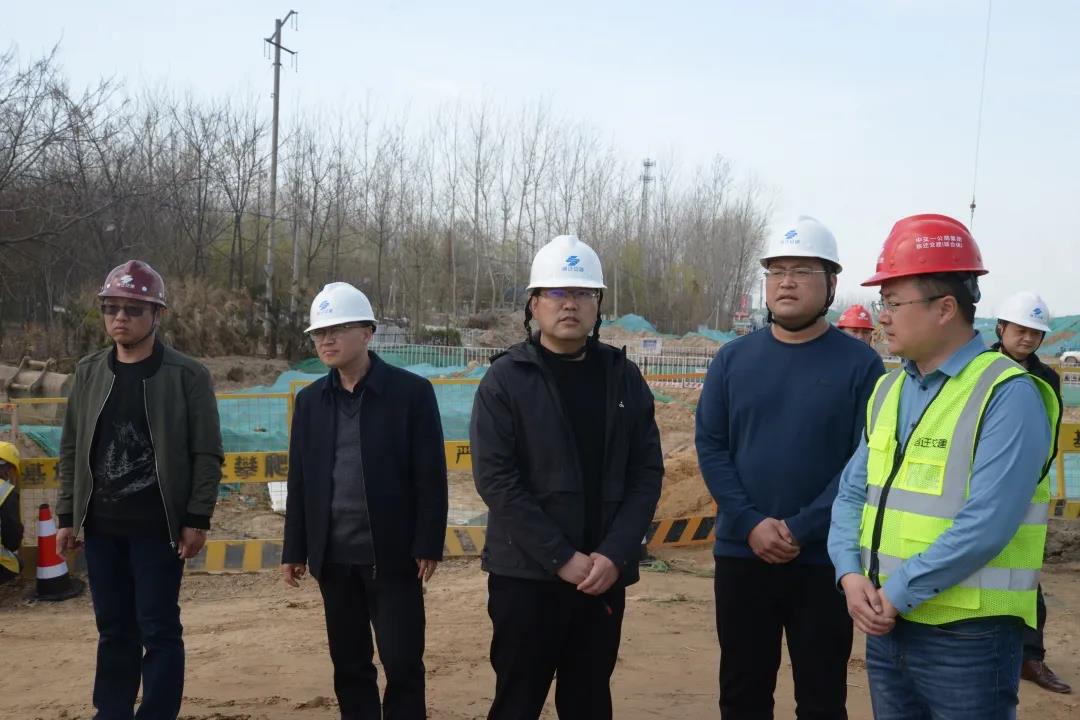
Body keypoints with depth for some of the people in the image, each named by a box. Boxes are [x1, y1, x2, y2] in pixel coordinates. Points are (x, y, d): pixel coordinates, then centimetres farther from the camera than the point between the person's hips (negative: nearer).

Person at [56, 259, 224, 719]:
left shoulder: (187, 376, -6)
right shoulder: (89, 373, 7)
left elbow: (207, 454, -6)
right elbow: (72, 451, 11)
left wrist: (196, 519, -10)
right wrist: (67, 516, 8)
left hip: (158, 527, -4)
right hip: (101, 527, 4)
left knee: (158, 630, 2)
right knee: (114, 630, 14)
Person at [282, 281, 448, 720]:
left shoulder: (411, 391, -6)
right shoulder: (310, 400, 8)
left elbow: (430, 476, -7)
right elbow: (299, 480, 10)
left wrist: (428, 546, -10)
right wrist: (295, 549, 8)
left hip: (392, 554, -4)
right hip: (334, 557, 4)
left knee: (402, 664, 2)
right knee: (349, 665, 13)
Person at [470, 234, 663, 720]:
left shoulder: (623, 377, 5)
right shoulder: (505, 379, -4)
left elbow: (647, 472, 2)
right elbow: (496, 480, -11)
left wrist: (615, 554, -10)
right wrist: (563, 558, -16)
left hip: (604, 576, 3)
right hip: (526, 574, -3)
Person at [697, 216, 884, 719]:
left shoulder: (860, 364, -3)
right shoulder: (733, 358, 5)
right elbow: (710, 446, 0)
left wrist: (801, 530, -16)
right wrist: (751, 523, -13)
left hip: (825, 559, -2)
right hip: (741, 554, 3)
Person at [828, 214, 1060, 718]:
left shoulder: (1009, 394, -14)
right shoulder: (889, 389, 9)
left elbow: (986, 524, -23)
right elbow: (852, 493, 9)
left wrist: (896, 593, -18)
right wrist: (851, 575, -7)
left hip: (968, 636, -6)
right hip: (886, 626, 7)